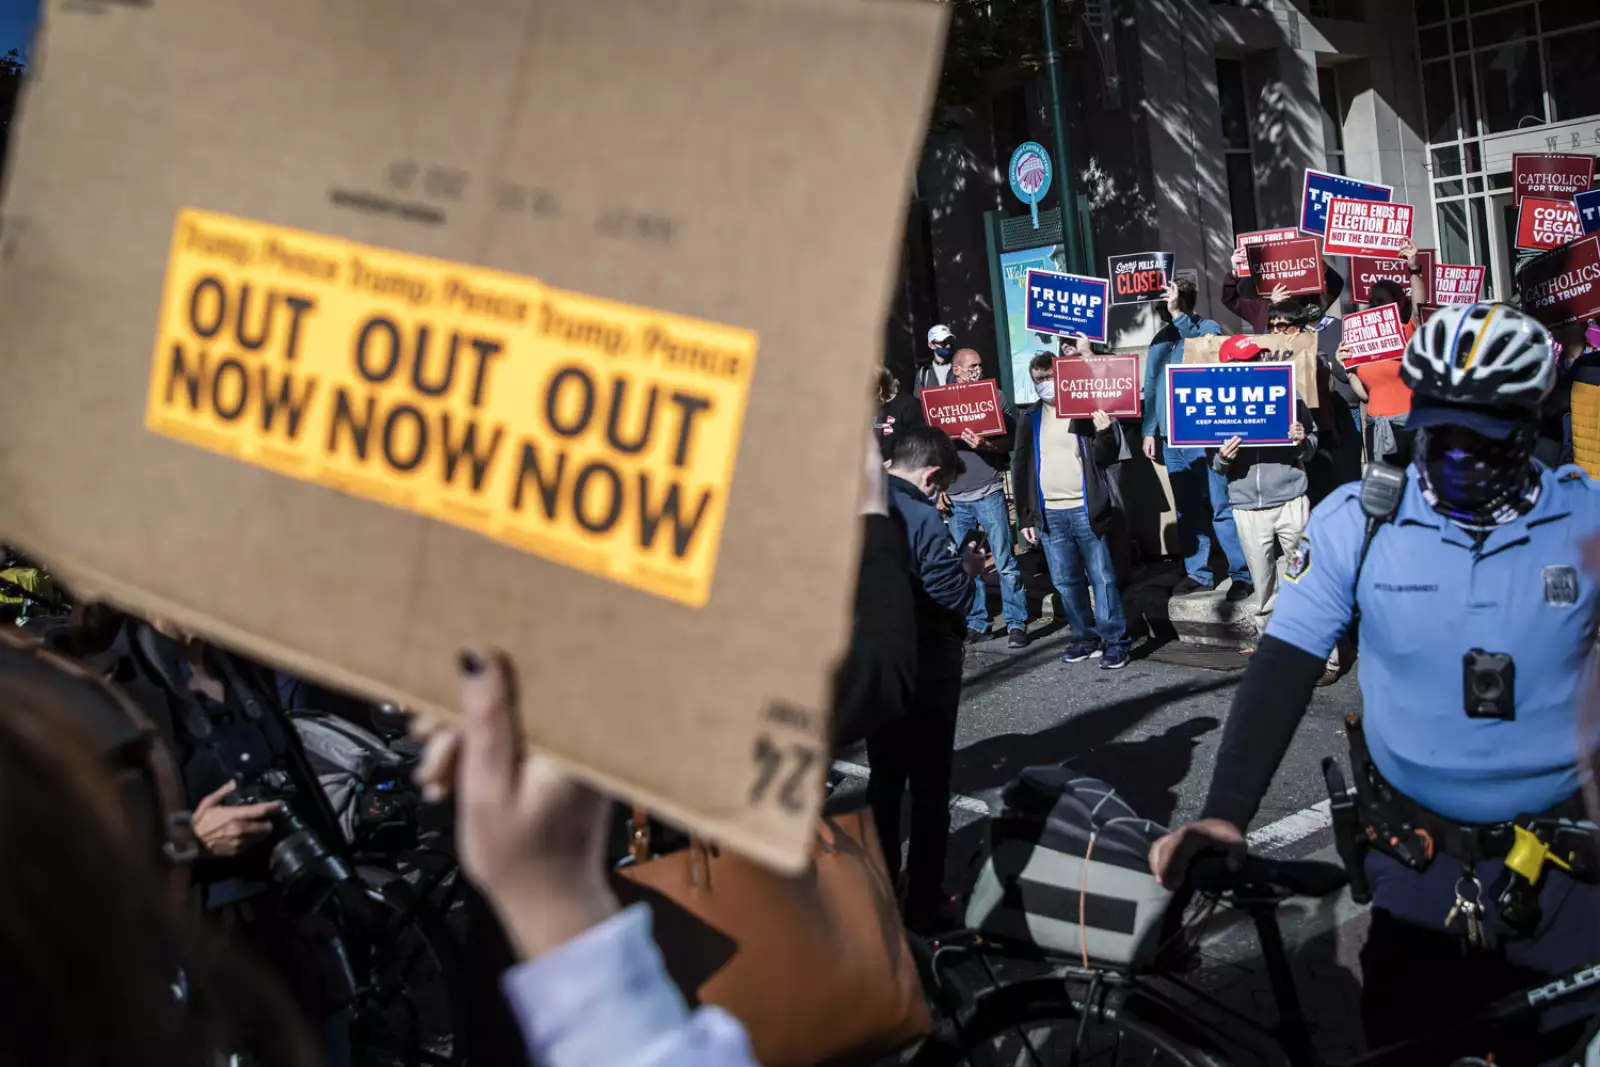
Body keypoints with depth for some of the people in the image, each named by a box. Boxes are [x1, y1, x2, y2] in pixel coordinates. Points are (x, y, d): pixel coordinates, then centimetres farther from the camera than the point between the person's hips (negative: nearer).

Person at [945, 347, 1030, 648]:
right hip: (954, 496, 2)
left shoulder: (998, 398, 4)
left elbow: (1012, 440, -1)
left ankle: (1016, 624, 4)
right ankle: (975, 623, 15)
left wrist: (985, 445, -20)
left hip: (989, 493, -2)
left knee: (1005, 562, -3)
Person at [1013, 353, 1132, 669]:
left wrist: (1105, 433, -25)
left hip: (1084, 509, -4)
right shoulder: (1030, 419, 10)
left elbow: (1106, 459, -3)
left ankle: (1115, 642, 4)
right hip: (1049, 513, 4)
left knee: (1102, 577, -2)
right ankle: (1086, 638, 20)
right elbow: (1021, 469, 11)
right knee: (1065, 582, 9)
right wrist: (1025, 517, 6)